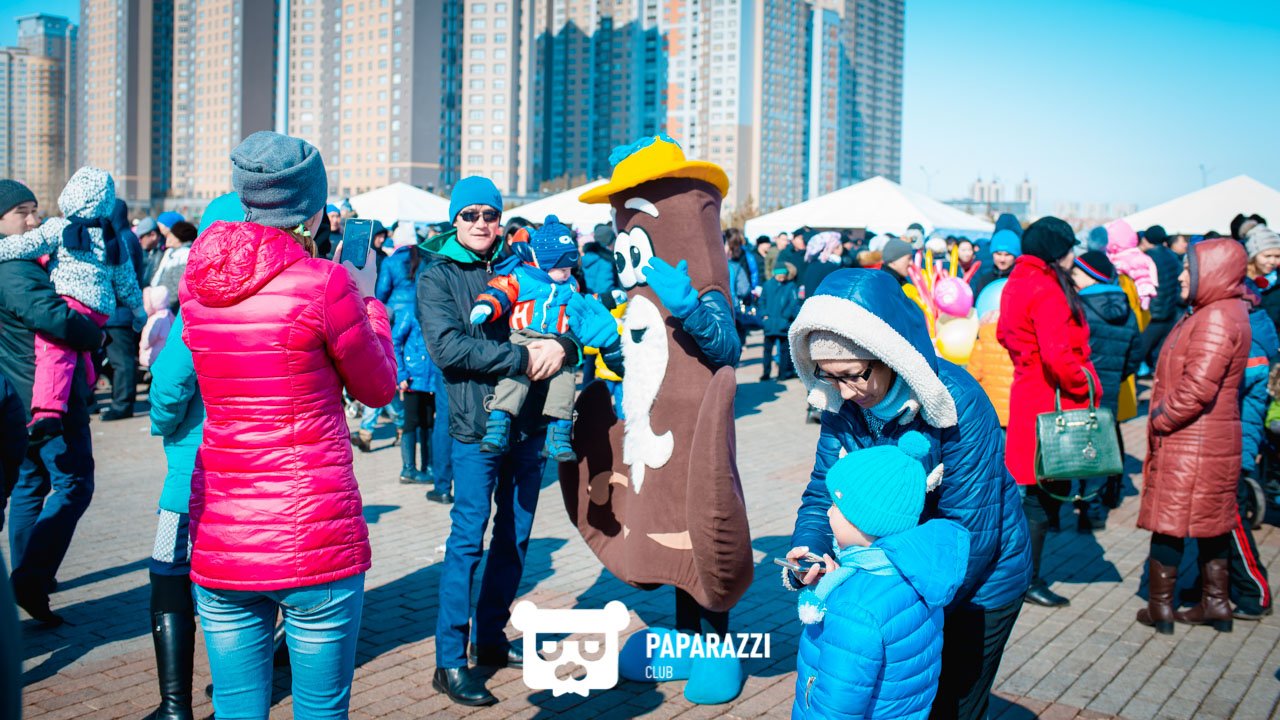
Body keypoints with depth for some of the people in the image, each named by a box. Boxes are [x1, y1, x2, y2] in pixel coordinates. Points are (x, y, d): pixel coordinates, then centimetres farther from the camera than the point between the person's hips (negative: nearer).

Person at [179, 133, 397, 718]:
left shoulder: (197, 279, 4)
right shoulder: (323, 282, -13)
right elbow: (378, 388, 0)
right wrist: (367, 299, 13)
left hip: (218, 535, 5)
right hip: (315, 541, -5)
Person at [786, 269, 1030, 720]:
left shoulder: (957, 405, -29)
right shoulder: (841, 403, -13)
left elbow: (970, 535, -28)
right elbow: (823, 493, -6)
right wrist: (806, 552, -27)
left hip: (976, 586, -5)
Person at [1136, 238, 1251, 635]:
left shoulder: (1216, 318, -19)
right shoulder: (1214, 312, 13)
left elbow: (1198, 387, -25)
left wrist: (1160, 420, -13)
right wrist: (1163, 417, 10)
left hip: (1190, 444, -10)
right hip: (1210, 442, 10)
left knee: (1168, 524, 0)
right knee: (1212, 525, 15)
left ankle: (1160, 608, 10)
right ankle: (1216, 603, 24)